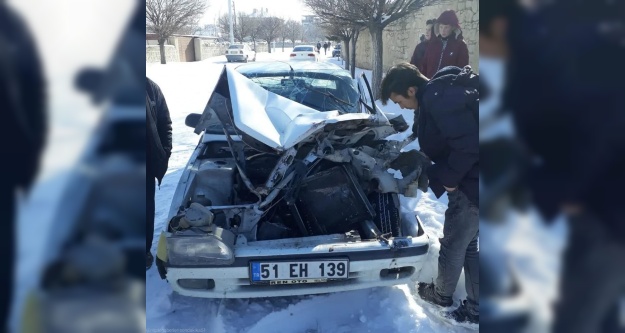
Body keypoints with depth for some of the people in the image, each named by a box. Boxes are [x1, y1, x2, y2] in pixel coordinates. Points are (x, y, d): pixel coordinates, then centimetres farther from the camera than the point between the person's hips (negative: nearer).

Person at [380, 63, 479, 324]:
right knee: (467, 245, 20)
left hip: (472, 184, -10)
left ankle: (441, 294, 36)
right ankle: (476, 308, 30)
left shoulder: (438, 97, -22)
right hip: (471, 180, 10)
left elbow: (470, 142, -30)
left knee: (452, 245, 12)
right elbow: (442, 141, 18)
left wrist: (448, 177, -18)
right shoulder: (436, 94, 10)